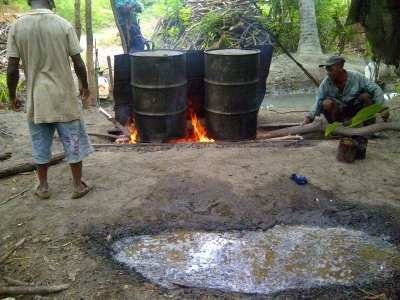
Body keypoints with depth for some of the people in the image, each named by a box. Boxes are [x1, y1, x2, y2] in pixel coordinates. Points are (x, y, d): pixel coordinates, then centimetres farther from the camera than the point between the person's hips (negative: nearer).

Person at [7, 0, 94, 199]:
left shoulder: (17, 26, -3)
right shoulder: (63, 24, -7)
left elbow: (12, 68, -4)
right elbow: (79, 64, -6)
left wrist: (12, 96, 10)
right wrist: (85, 86, 11)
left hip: (37, 98, 2)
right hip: (64, 96, -2)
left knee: (40, 144, 15)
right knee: (73, 142, 10)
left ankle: (43, 186, 26)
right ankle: (78, 185, 20)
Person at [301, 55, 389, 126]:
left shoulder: (356, 77, -17)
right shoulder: (325, 83, -16)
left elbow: (376, 90, -14)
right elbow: (318, 102, -18)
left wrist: (382, 108, -25)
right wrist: (309, 118, -33)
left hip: (355, 108, 1)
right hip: (338, 111, 0)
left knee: (365, 97, -27)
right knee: (326, 103, -30)